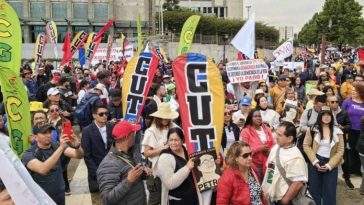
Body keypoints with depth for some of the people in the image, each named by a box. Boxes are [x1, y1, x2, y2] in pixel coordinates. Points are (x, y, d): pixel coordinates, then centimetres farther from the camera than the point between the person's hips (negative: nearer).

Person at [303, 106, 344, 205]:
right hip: (315, 162, 0)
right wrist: (315, 161, -11)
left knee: (330, 192, 5)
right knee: (314, 189, 8)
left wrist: (329, 165, -10)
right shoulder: (313, 129, -2)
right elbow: (306, 146, -3)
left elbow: (340, 151, -1)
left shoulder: (337, 131, 0)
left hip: (331, 164, 1)